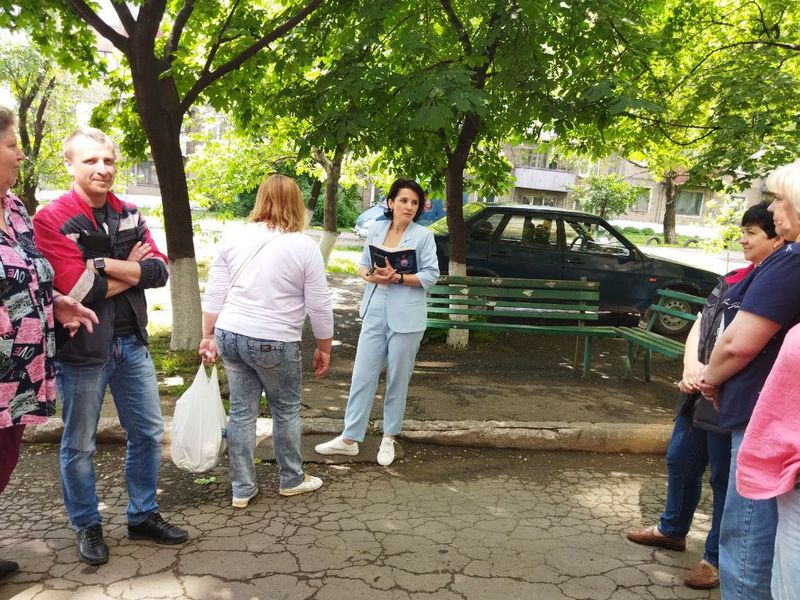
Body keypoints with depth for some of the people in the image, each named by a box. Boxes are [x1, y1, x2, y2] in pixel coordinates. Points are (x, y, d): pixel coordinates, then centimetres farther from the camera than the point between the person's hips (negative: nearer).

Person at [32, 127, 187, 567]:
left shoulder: (130, 215, 6)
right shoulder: (51, 220, -11)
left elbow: (159, 271, -6)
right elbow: (78, 288, -21)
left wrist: (105, 264, -18)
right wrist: (132, 270, -11)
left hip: (131, 341, 6)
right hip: (82, 348, -5)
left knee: (148, 433, 13)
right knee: (79, 445, 10)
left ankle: (142, 515, 32)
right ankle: (87, 527, 29)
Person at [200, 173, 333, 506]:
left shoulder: (235, 239, 4)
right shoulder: (305, 247, -8)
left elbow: (213, 294, 5)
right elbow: (319, 306, -6)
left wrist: (208, 336, 13)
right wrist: (324, 348, 5)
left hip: (230, 335, 4)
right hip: (274, 343, -4)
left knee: (241, 411, 13)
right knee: (286, 409, 14)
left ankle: (242, 488, 22)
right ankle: (291, 479, 30)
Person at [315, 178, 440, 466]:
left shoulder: (423, 235, -5)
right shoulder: (377, 228, 6)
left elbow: (431, 275, -7)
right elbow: (363, 264, 12)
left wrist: (398, 278, -18)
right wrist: (371, 275, -11)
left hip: (406, 317, -3)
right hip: (374, 312, 3)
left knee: (398, 379, 8)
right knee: (363, 375, 5)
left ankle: (389, 438, 24)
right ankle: (350, 438, 15)